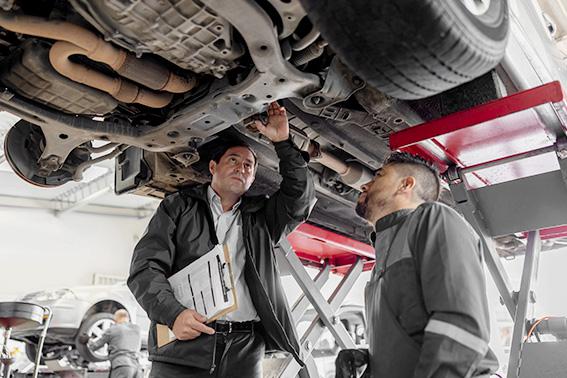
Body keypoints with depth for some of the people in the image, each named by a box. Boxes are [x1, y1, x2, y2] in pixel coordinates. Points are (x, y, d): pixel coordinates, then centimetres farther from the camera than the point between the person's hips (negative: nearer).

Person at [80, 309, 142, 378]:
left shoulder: (112, 330, 8)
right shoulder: (137, 329, 19)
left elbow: (94, 346, 19)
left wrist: (88, 341, 41)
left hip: (121, 367, -5)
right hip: (136, 367, 5)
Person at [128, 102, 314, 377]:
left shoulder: (260, 217, 18)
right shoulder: (179, 207, 10)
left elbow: (299, 196, 5)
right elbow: (145, 268, 1)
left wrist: (283, 143, -2)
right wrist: (173, 313, -15)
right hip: (184, 346, -2)